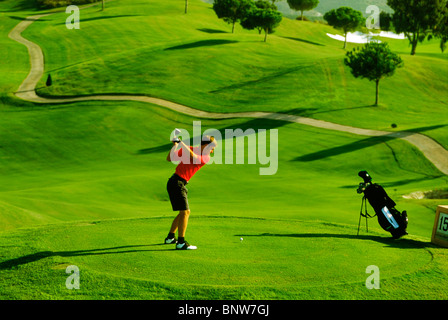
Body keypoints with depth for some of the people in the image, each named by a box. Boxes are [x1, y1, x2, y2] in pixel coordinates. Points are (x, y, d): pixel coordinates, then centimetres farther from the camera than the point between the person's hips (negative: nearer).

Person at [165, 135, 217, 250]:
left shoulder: (206, 158, 6)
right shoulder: (188, 149, -3)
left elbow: (193, 157, -16)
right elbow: (170, 158, 0)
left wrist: (181, 143, -20)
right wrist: (175, 145, -14)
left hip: (181, 184, 7)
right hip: (176, 183, -7)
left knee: (185, 212, 16)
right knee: (185, 212, -15)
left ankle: (170, 238, 30)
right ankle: (181, 243, -17)